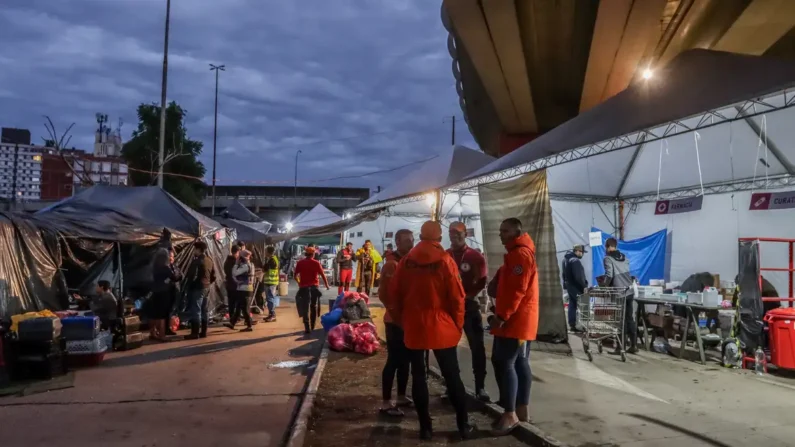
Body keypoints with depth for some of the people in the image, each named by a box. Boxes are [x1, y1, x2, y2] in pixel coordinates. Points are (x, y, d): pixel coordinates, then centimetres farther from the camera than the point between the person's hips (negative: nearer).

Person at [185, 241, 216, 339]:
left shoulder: (197, 260, -16)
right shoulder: (209, 260, 11)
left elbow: (192, 275, -21)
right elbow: (213, 276, 15)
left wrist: (190, 285, -6)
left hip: (197, 288, -9)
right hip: (207, 288, 9)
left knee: (195, 311, -5)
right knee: (204, 311, 13)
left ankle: (195, 333, -4)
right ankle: (203, 332, 18)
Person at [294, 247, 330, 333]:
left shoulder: (300, 263, -1)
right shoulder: (316, 263, -4)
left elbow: (295, 275, 3)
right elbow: (323, 275, -5)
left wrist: (299, 283, 21)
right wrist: (327, 285, 8)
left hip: (304, 287, -1)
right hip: (314, 287, 1)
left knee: (305, 308, -1)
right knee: (313, 307, 17)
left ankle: (307, 328, -13)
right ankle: (312, 327, 25)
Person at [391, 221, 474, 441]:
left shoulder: (406, 261, 0)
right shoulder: (444, 260, -7)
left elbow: (394, 293, 3)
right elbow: (457, 296, -9)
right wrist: (458, 324, 4)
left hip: (413, 328, 2)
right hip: (441, 328, -1)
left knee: (418, 376, 10)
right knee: (452, 376, 9)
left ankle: (425, 427, 13)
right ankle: (464, 425, 16)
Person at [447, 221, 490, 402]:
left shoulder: (476, 257, -2)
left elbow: (482, 282, -2)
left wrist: (468, 295, -13)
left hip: (469, 305, -2)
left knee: (477, 346, -1)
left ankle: (480, 387, 7)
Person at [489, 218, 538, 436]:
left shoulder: (519, 254, -15)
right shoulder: (519, 253, 20)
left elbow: (517, 289, -23)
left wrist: (501, 315, -23)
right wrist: (501, 313, 19)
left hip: (514, 319, -11)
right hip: (522, 319, 11)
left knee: (503, 363, -11)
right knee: (520, 363, 12)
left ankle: (510, 415, -8)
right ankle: (522, 408, 18)